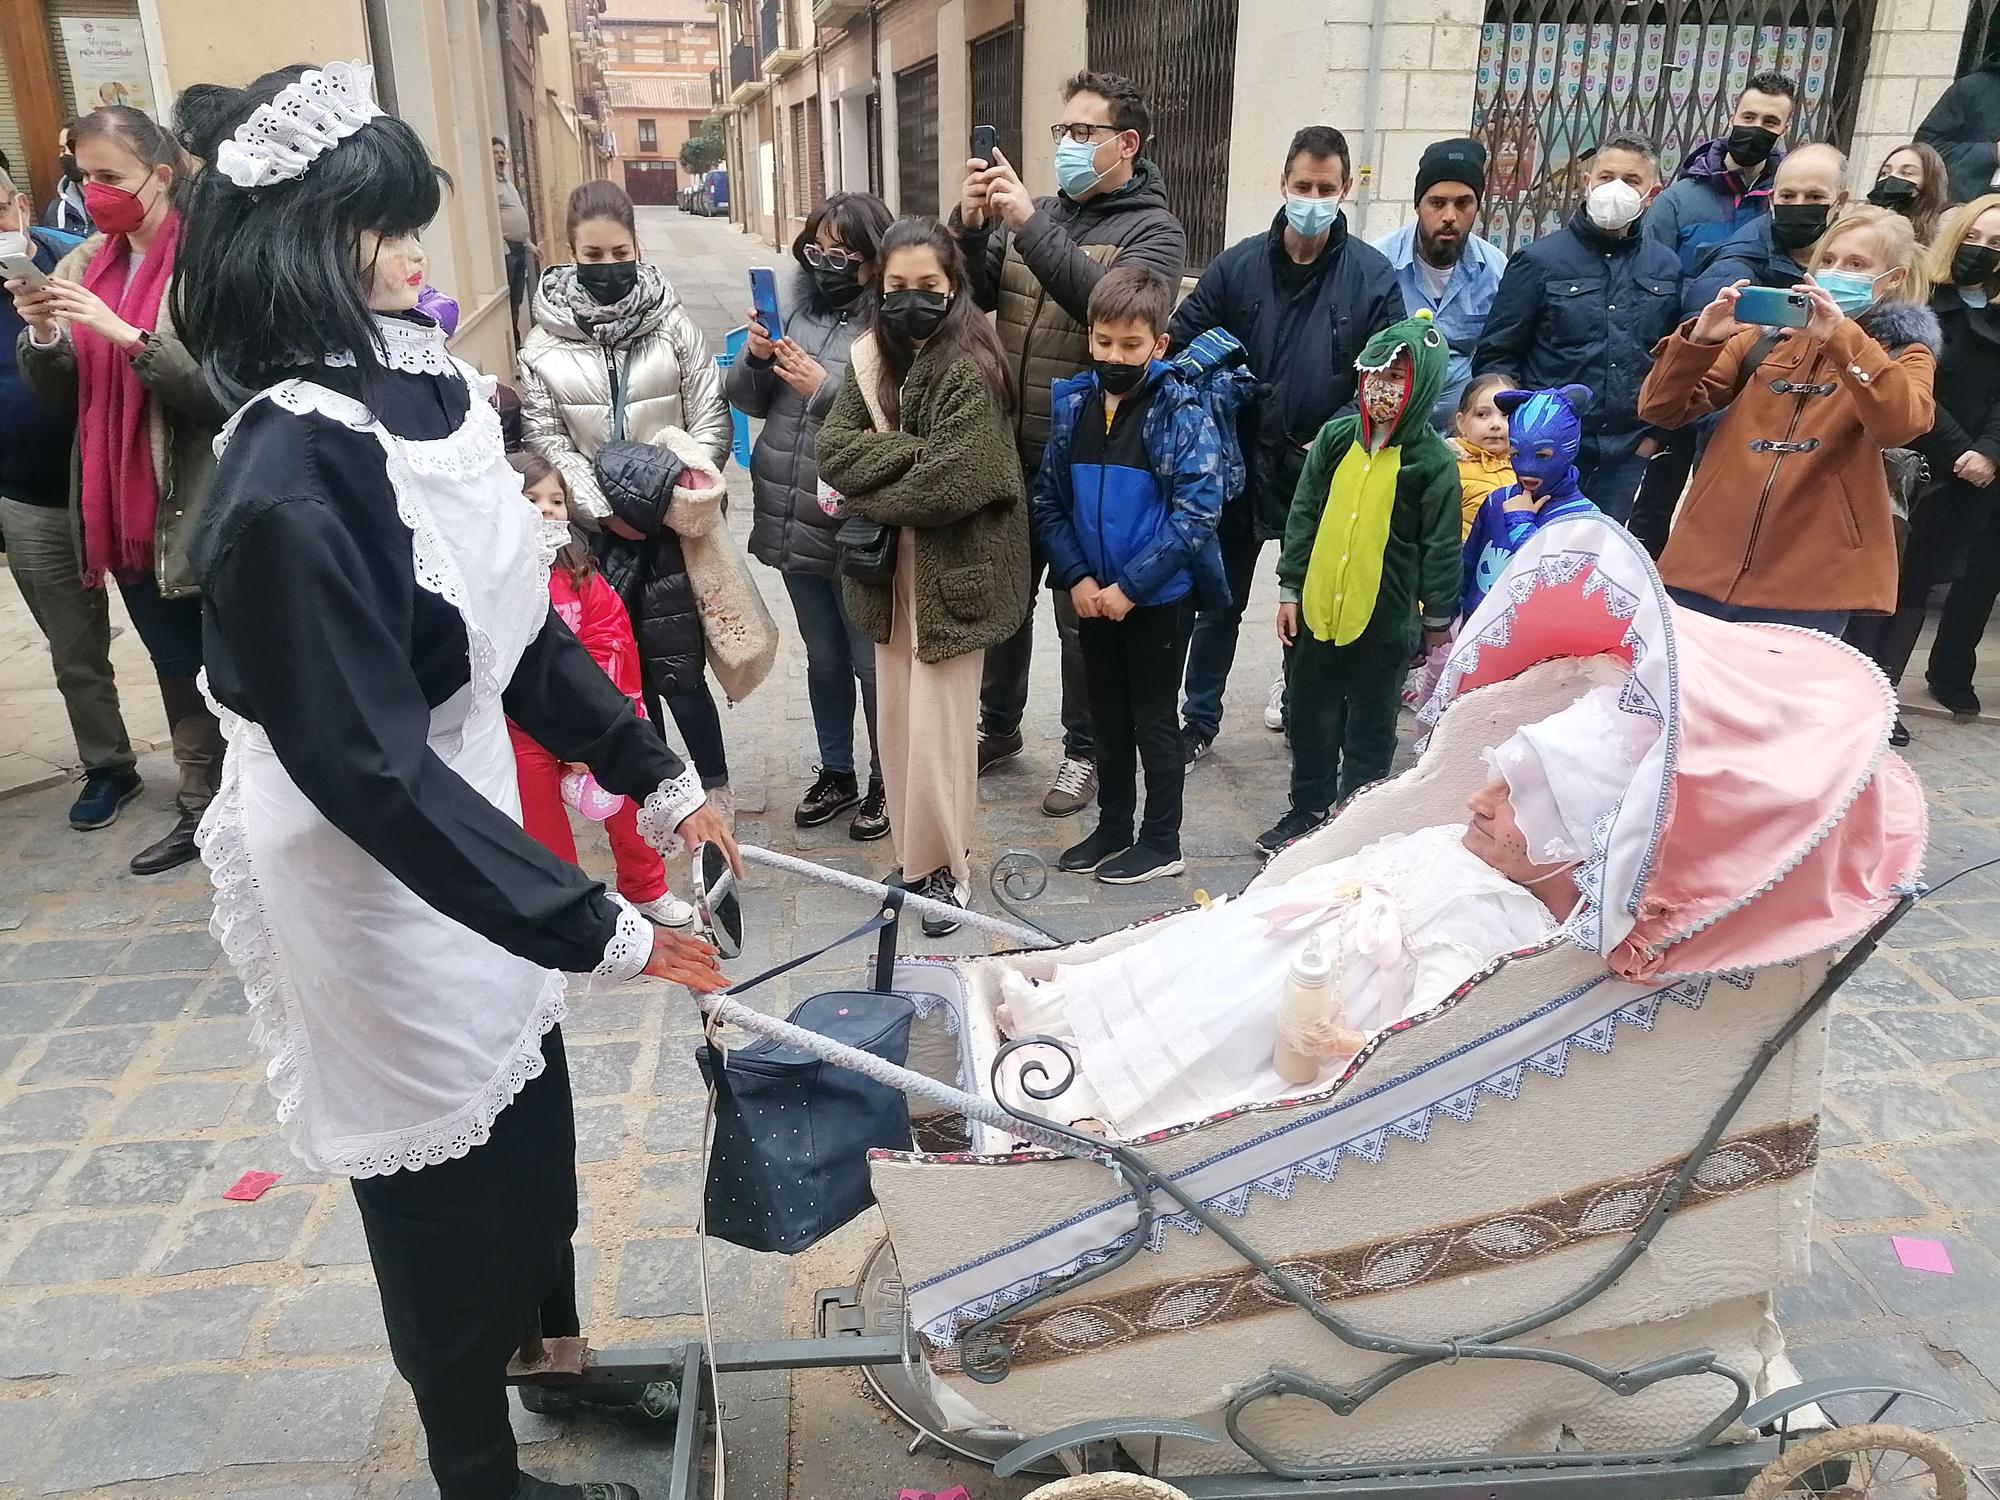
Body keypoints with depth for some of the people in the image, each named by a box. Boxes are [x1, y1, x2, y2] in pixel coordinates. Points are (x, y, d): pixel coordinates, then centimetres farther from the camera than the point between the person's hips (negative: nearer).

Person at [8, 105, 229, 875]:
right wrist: (42, 335, -6)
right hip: (122, 507, 7)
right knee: (177, 667, 15)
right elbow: (57, 391, 12)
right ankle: (201, 807, 26)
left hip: (198, 507, -7)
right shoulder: (81, 264, 10)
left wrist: (125, 333, -23)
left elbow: (221, 389, -18)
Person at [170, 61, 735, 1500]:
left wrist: (656, 775, 6)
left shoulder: (421, 389, -3)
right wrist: (597, 928, -26)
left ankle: (554, 1357, 50)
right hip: (371, 870, -7)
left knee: (529, 1121, 23)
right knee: (439, 1170, 12)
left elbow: (523, 623, 5)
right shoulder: (286, 489, -28)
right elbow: (372, 774, -28)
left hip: (468, 813, 7)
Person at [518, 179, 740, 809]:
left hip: (674, 522, -2)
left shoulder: (672, 323, 0)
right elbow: (546, 440, -1)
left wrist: (682, 490, -13)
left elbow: (711, 419, -1)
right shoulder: (544, 343, 1)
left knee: (678, 670, -2)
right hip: (599, 530, 2)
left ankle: (715, 790, 16)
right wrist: (603, 509, -11)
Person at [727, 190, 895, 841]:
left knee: (872, 663, 9)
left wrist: (824, 387, -22)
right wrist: (755, 357, -10)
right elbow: (746, 399, 9)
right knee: (824, 659, 20)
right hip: (792, 521, 6)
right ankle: (836, 773, 37)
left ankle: (885, 782, 28)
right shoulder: (795, 302, 4)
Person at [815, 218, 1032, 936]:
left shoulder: (971, 370, -15)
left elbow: (952, 482, -24)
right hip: (888, 562, 6)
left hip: (952, 570, -6)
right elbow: (832, 448, -4)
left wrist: (868, 497, -11)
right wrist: (913, 451, -19)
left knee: (938, 721, 0)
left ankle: (944, 865, 16)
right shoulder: (870, 356, 6)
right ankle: (913, 853, 26)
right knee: (896, 714, 12)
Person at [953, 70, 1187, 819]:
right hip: (1011, 450, 5)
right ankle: (998, 726, 36)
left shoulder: (1152, 230, -6)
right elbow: (972, 295, 2)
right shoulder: (1033, 214, 9)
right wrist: (970, 223, -15)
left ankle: (1085, 750, 23)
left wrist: (1029, 222, -28)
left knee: (1082, 610, 6)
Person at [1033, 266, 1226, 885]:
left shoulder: (1181, 414, -13)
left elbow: (1196, 512, -19)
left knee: (1154, 721, 7)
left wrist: (1130, 586, -20)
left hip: (1159, 598, -5)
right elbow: (1048, 500, 4)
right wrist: (1076, 578, -8)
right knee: (1107, 717, 17)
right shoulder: (1075, 405, 2)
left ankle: (1161, 842, 22)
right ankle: (1113, 828, 33)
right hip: (1094, 596, 5)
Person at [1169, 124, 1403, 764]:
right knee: (1220, 600, 11)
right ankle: (1199, 718, 25)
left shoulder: (1372, 275, -5)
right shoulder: (1237, 266, -1)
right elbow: (1182, 345, 2)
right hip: (1237, 464, 1)